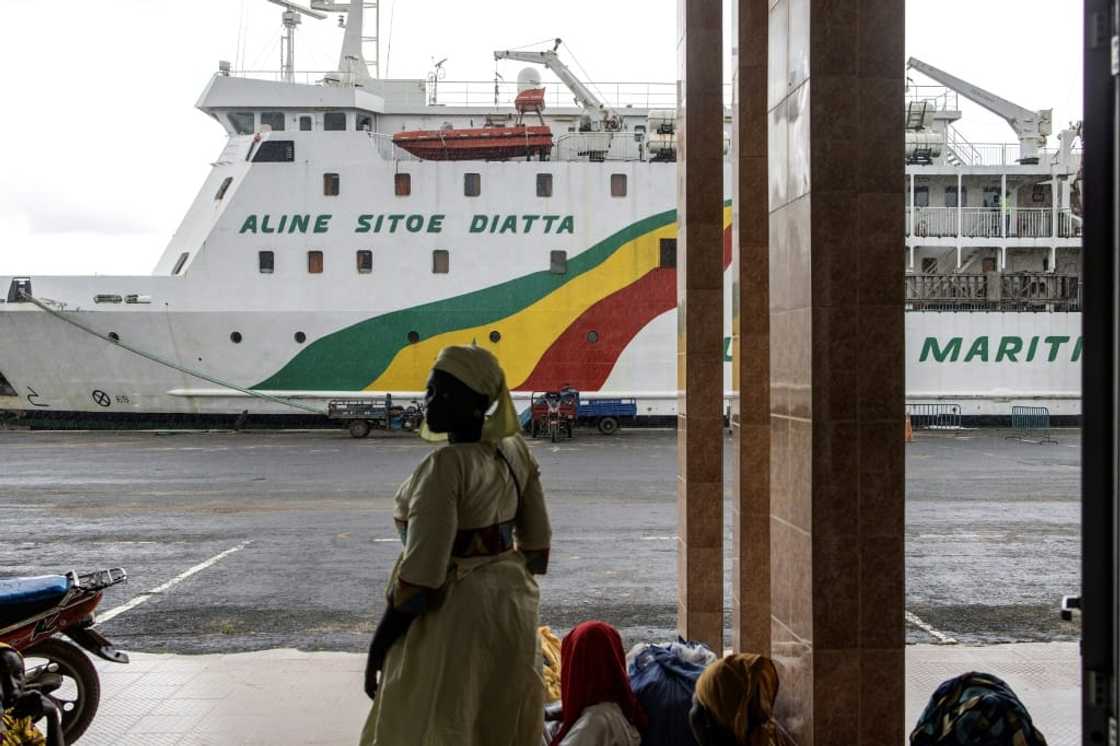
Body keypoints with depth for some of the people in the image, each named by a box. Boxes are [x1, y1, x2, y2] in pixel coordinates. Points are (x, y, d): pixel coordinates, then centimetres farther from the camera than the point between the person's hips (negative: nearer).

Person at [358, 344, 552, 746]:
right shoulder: (514, 451, 0)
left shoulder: (446, 465, -23)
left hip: (455, 611, -8)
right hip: (512, 603, 8)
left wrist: (378, 646, -15)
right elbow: (536, 546, 7)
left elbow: (420, 578, -25)